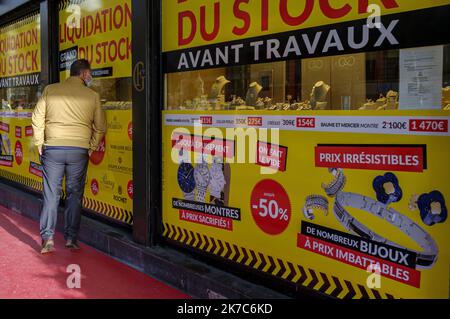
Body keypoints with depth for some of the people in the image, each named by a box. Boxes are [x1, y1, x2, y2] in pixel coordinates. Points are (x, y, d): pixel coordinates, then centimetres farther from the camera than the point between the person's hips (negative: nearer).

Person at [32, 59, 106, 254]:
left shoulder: (50, 90, 4)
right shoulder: (92, 96, 1)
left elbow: (37, 118, 4)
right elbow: (100, 126, 3)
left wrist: (40, 144, 11)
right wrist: (92, 147, 13)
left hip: (52, 149, 1)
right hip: (79, 150, -1)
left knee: (51, 195, 8)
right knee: (74, 195, 9)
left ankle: (47, 239, 8)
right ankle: (71, 239, 12)